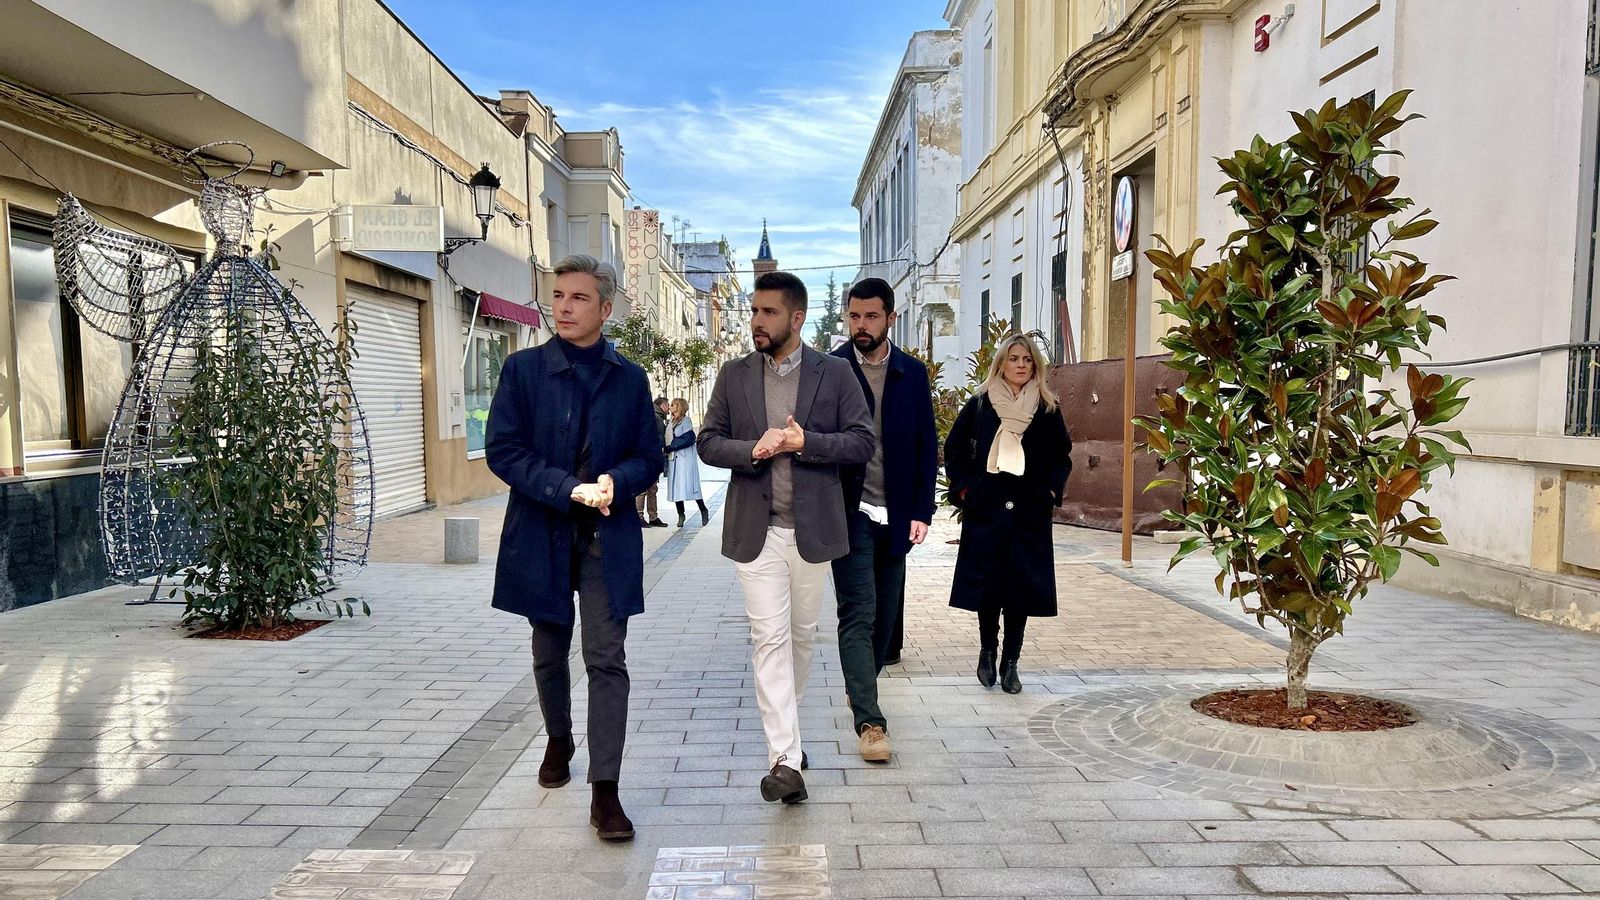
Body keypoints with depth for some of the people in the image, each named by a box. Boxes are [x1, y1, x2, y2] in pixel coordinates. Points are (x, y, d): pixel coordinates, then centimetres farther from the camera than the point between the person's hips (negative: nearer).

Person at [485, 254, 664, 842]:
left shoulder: (629, 378, 3)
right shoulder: (523, 369, -1)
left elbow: (649, 459, 4)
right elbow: (502, 450, -8)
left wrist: (616, 480, -18)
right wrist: (569, 489, -20)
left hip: (607, 539, -1)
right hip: (541, 535, 1)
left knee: (607, 661, -4)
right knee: (549, 655, 17)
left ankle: (605, 792, 1)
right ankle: (558, 741, 44)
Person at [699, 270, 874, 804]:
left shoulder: (835, 373, 1)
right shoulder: (734, 376, 6)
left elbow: (863, 442, -3)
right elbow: (708, 442, 5)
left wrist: (805, 442, -17)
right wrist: (752, 450, -14)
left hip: (812, 528, 0)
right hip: (756, 529, 0)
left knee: (802, 633, 14)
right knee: (769, 637, -6)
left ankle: (784, 722, 38)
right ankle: (784, 759, -6)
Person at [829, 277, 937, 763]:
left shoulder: (913, 374, 6)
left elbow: (926, 447, 7)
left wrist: (921, 511, 0)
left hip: (895, 515, 4)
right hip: (849, 512, -4)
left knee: (886, 613, 12)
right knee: (858, 614, -7)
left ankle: (860, 688, 34)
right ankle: (869, 720, -4)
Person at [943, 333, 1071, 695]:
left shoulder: (1047, 409, 6)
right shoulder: (979, 405, 3)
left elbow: (1062, 457, 14)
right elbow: (954, 448, 10)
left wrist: (1050, 491, 1)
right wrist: (963, 488, 1)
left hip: (1029, 513, 1)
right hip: (985, 510, -1)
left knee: (1023, 585, 1)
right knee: (986, 583, 1)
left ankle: (1010, 663, 12)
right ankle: (987, 653, 20)